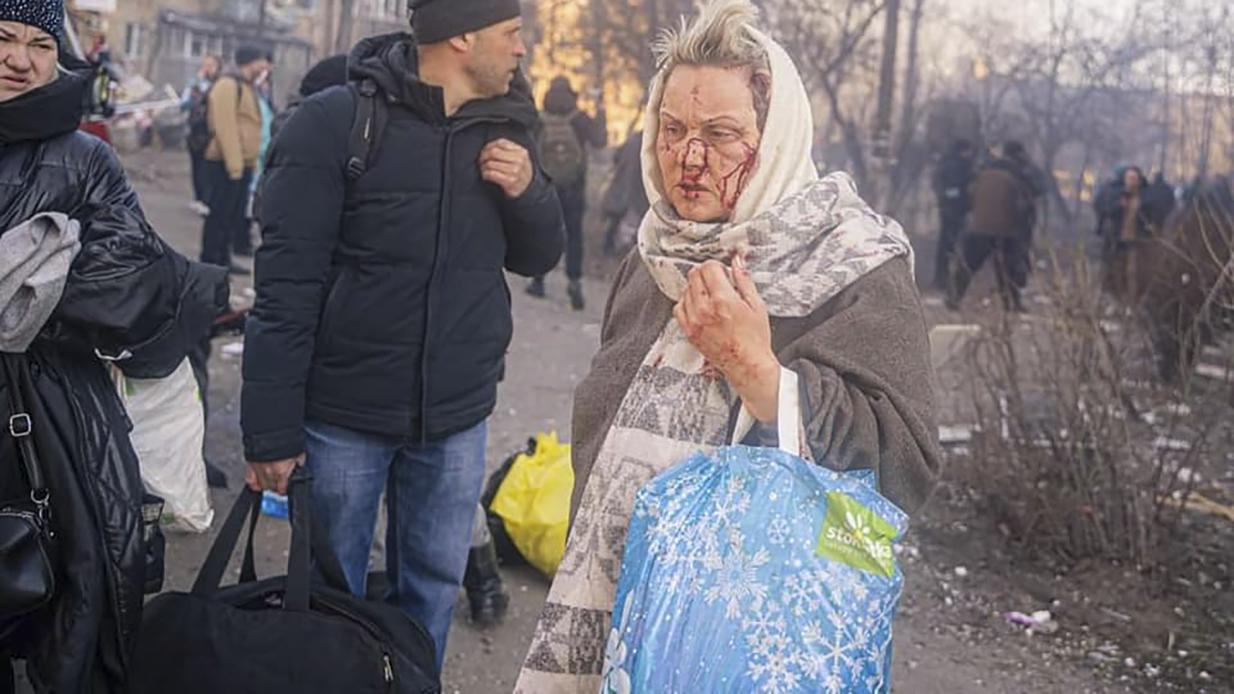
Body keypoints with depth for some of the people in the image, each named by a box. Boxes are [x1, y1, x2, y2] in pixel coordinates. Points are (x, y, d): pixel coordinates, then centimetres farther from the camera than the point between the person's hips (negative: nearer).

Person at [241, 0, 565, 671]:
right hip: (343, 414, -4)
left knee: (432, 590, 15)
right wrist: (273, 432, -15)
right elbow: (286, 285, -13)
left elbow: (538, 257, 13)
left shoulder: (504, 127, 3)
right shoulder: (334, 122, -12)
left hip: (458, 419, 4)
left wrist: (527, 189, -9)